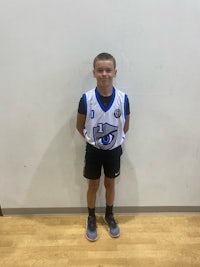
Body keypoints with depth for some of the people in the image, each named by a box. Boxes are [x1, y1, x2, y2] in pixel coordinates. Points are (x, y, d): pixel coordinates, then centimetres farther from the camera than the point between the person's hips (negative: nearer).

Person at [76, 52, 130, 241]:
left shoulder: (123, 98, -14)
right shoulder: (86, 98, -16)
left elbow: (125, 126, 0)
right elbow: (79, 126, -3)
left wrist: (114, 140, 7)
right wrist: (92, 139, 3)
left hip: (114, 150, 1)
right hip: (93, 150, -1)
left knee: (110, 184, 19)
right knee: (93, 186, 16)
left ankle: (109, 215, 44)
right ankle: (91, 218, 40)